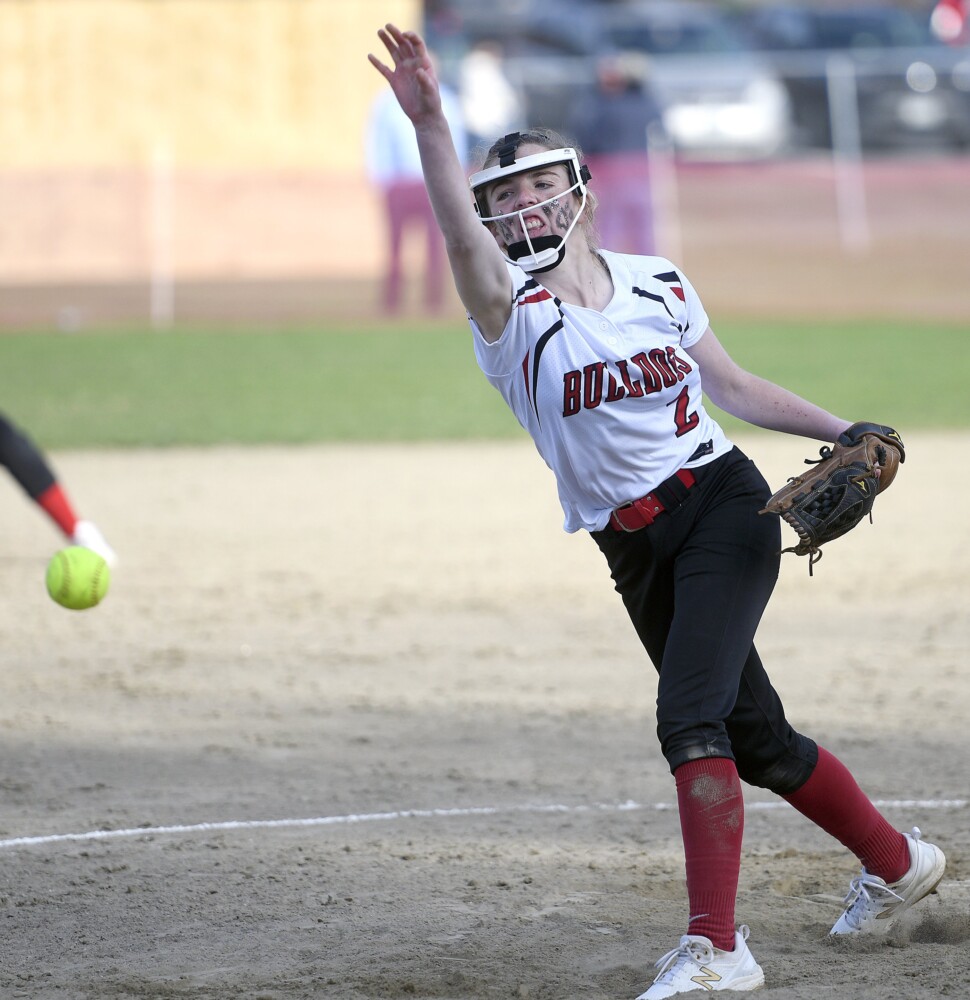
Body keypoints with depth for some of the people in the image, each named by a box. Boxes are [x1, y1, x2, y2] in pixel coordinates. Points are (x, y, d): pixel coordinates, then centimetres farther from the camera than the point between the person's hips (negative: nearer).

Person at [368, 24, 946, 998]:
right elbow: (461, 236, -27)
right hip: (636, 552, 2)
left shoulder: (658, 286, 2)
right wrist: (428, 126, -43)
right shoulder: (512, 310, -5)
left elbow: (731, 386, 16)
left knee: (691, 717, -21)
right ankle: (895, 862, 36)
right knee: (756, 740, 12)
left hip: (722, 503, -2)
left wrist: (842, 432, 8)